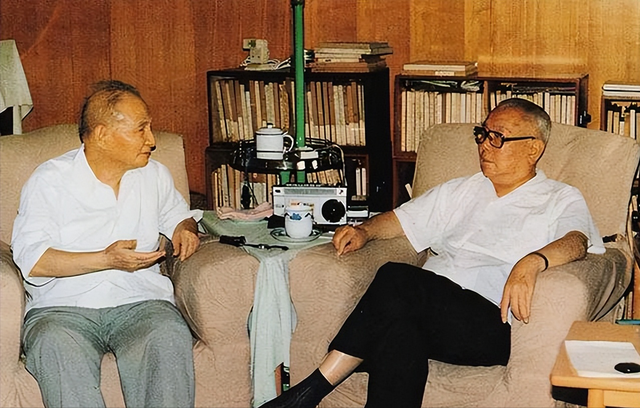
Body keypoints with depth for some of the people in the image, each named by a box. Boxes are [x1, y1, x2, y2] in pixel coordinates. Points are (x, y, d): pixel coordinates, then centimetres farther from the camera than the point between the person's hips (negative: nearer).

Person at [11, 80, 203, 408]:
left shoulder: (155, 175, 15)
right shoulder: (50, 180, 0)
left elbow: (178, 215, 34)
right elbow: (29, 259, -9)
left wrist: (184, 229, 8)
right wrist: (105, 259, -18)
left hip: (140, 301, 2)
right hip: (63, 307, -2)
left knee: (170, 339, -32)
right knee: (55, 348, -36)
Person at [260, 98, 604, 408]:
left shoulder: (561, 200, 12)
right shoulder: (460, 192, 29)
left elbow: (576, 240, -10)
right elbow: (399, 220, 30)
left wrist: (532, 262, -32)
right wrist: (364, 231, 7)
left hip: (491, 323, -5)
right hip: (427, 309, 5)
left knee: (396, 280, -30)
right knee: (400, 331, -34)